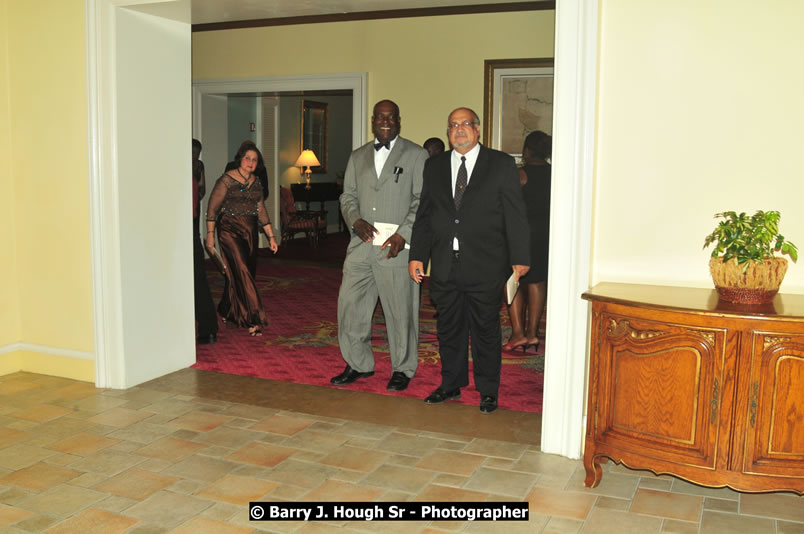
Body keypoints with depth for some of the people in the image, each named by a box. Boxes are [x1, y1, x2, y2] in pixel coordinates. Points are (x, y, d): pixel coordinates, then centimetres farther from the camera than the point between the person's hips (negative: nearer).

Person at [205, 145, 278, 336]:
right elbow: (212, 207, -7)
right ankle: (253, 320, -12)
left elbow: (261, 211, 15)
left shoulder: (256, 182, 10)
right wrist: (210, 234, -12)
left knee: (237, 274, 10)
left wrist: (271, 236, 12)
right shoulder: (227, 180, -7)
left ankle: (226, 311, 31)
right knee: (242, 272, -12)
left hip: (250, 231, 6)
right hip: (230, 229, -6)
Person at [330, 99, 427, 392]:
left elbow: (423, 201, -3)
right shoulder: (358, 157, 17)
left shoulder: (416, 155, 2)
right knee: (350, 303, 5)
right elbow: (348, 196, 16)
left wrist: (403, 234, -14)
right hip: (361, 245, 5)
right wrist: (356, 220, -5)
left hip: (397, 246, -4)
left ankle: (402, 369, 18)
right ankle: (358, 364, 22)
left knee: (400, 309, 2)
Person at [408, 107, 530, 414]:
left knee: (485, 329, 6)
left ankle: (488, 391, 20)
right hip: (445, 266, 4)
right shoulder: (434, 167, 11)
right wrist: (417, 255, 6)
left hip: (485, 267, -3)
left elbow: (515, 214, -2)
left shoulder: (502, 164, 1)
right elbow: (424, 215, 12)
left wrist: (519, 258, -7)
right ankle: (451, 385, 29)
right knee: (449, 328, 13)